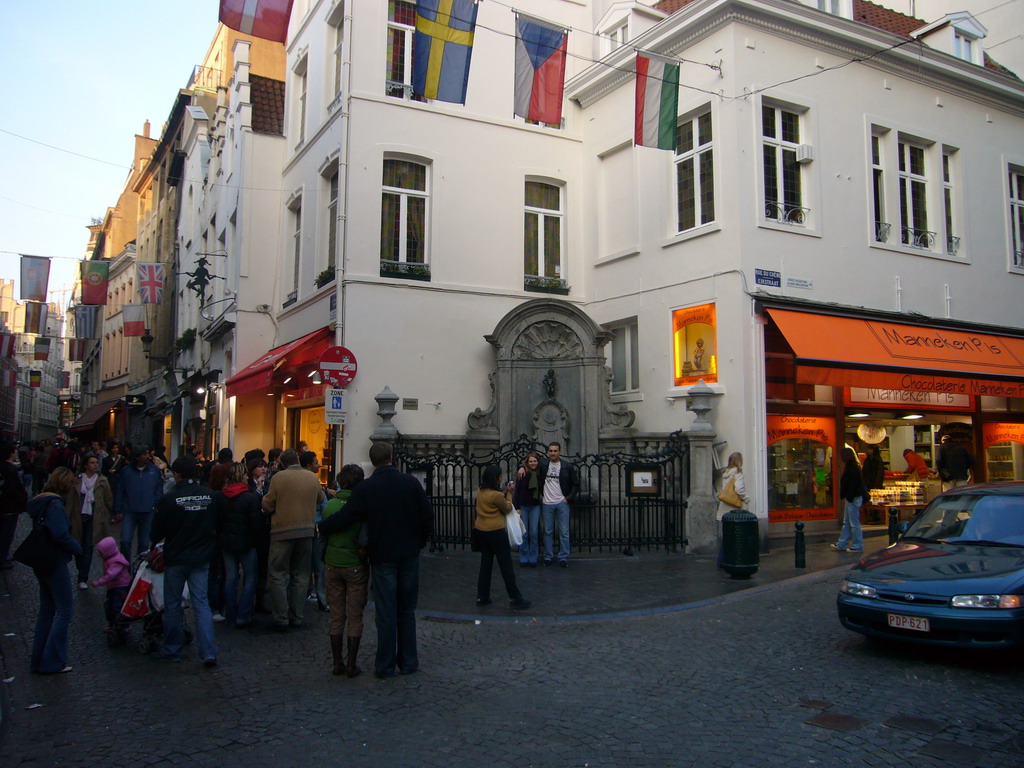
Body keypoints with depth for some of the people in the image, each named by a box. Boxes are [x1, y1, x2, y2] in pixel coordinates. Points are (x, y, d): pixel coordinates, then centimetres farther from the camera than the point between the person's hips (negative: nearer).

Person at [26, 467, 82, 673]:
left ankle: (39, 660, 23)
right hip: (55, 563, -9)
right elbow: (59, 534, -27)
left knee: (46, 610, 17)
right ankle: (52, 662, 3)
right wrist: (77, 548, -10)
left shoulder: (40, 502, 10)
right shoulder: (55, 504, -19)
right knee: (65, 610, 0)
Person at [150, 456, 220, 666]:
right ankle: (208, 652, -1)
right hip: (202, 558, 3)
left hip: (176, 558, -3)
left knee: (172, 606, 12)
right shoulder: (209, 495, -4)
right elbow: (216, 525, 6)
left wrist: (155, 544, 17)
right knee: (201, 603, 6)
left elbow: (157, 530, -5)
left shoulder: (169, 499, -15)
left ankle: (172, 650, 22)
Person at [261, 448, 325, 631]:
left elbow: (267, 505, -8)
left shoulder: (278, 478, -10)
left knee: (279, 575, 5)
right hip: (306, 531, 4)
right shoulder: (312, 477, 1)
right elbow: (321, 499, 15)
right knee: (301, 575, 14)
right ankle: (297, 617, 18)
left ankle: (281, 619, 5)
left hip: (283, 531, -4)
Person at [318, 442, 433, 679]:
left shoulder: (365, 488, -9)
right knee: (407, 610, 14)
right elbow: (427, 517, -1)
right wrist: (419, 542, 13)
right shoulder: (411, 482, -2)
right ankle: (408, 662, 19)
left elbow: (346, 517, -9)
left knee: (385, 613, 3)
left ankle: (385, 666, 8)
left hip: (382, 556, -2)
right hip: (409, 555, 2)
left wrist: (321, 527, 9)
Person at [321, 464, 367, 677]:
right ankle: (351, 665, 9)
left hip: (332, 563, 3)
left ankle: (337, 663, 17)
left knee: (336, 615, 12)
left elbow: (323, 533, 6)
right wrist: (364, 553, -1)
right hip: (355, 566, -3)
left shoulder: (330, 505, -2)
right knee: (355, 616, 6)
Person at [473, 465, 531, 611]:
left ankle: (482, 596, 18)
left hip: (480, 530, 8)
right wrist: (509, 494, 5)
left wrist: (505, 492, 8)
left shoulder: (480, 492, 4)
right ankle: (515, 599, 6)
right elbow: (507, 509, -5)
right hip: (495, 532, -8)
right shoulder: (496, 495, -20)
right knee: (506, 566, 0)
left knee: (485, 563, 15)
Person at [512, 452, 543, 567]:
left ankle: (533, 559, 14)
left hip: (535, 506, 2)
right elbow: (516, 491, -6)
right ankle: (523, 559, 14)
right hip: (523, 506, -2)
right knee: (523, 534, 3)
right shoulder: (522, 474, -7)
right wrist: (517, 507, -10)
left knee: (534, 533, 3)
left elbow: (542, 491, 10)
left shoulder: (540, 474, 1)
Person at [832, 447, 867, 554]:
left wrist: (848, 497, -19)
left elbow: (852, 485, -23)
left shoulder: (852, 469, -19)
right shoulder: (850, 468, 13)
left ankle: (858, 546, 7)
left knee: (854, 523, -2)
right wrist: (844, 496, 13)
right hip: (850, 498, 11)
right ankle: (841, 544, 21)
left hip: (853, 499, -11)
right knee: (846, 522, 14)